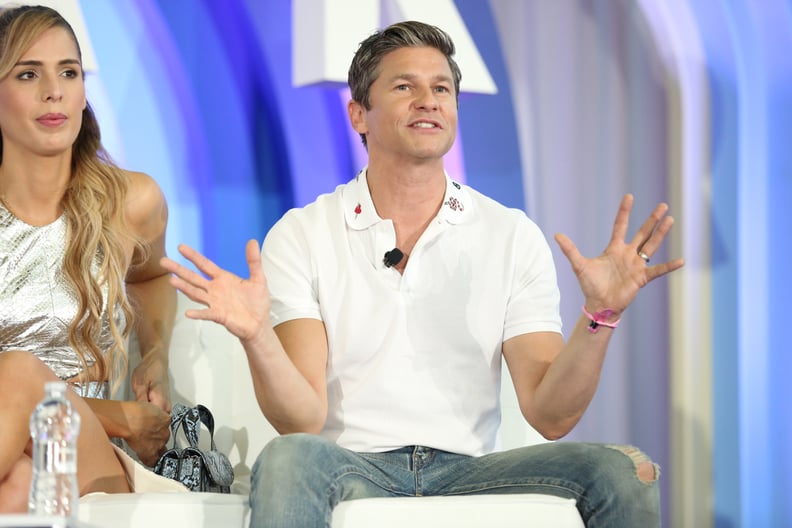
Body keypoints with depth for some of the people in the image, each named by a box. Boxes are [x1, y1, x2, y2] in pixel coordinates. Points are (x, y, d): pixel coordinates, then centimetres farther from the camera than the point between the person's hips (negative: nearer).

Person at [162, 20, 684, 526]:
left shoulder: (513, 237, 8)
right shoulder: (299, 236, 3)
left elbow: (549, 414, 0)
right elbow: (302, 418, -7)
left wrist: (599, 317, -17)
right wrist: (256, 335, -26)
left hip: (466, 470, 2)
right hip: (348, 467, -2)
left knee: (621, 469, -24)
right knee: (288, 459, -37)